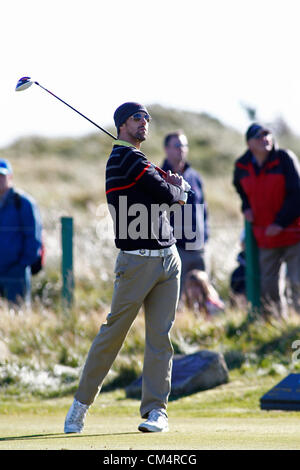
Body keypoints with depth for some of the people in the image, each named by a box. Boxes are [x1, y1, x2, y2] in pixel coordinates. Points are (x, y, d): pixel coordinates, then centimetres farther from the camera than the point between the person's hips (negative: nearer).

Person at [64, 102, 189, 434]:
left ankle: (156, 410, 3)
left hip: (168, 257, 8)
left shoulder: (132, 160, 21)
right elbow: (168, 195, -13)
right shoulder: (126, 159, -9)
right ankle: (82, 402, 8)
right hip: (137, 260, -8)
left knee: (160, 335, 2)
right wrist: (177, 185, 9)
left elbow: (175, 196, 21)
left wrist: (173, 187, -1)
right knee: (114, 331, -3)